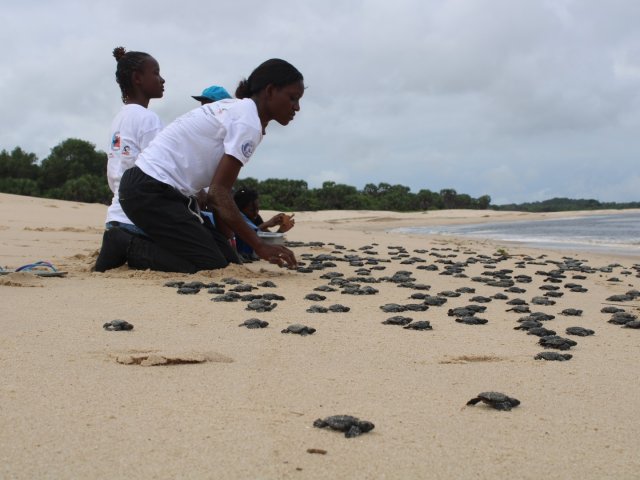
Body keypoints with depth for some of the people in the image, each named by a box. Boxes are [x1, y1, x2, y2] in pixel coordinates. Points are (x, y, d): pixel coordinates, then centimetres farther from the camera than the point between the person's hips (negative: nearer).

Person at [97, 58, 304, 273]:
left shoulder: (234, 109, 15)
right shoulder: (249, 122, -15)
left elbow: (218, 189, 13)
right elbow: (218, 193, -20)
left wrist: (225, 241, 9)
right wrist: (260, 246, -19)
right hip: (151, 191, -10)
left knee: (228, 260, 5)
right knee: (213, 266, -12)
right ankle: (127, 246, -5)